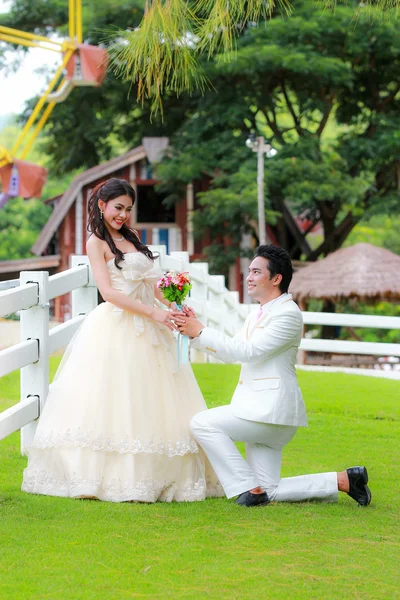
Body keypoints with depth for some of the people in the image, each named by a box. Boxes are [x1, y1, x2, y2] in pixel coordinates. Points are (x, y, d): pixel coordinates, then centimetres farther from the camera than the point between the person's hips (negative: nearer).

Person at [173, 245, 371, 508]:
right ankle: (343, 480, 12)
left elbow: (247, 351, -19)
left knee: (203, 423, -17)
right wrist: (196, 329, 6)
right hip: (261, 409, 10)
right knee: (269, 491, 6)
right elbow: (231, 351, 18)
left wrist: (201, 331, -15)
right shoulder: (258, 315, 19)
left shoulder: (288, 314, -13)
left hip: (272, 407, -10)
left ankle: (250, 488, -12)